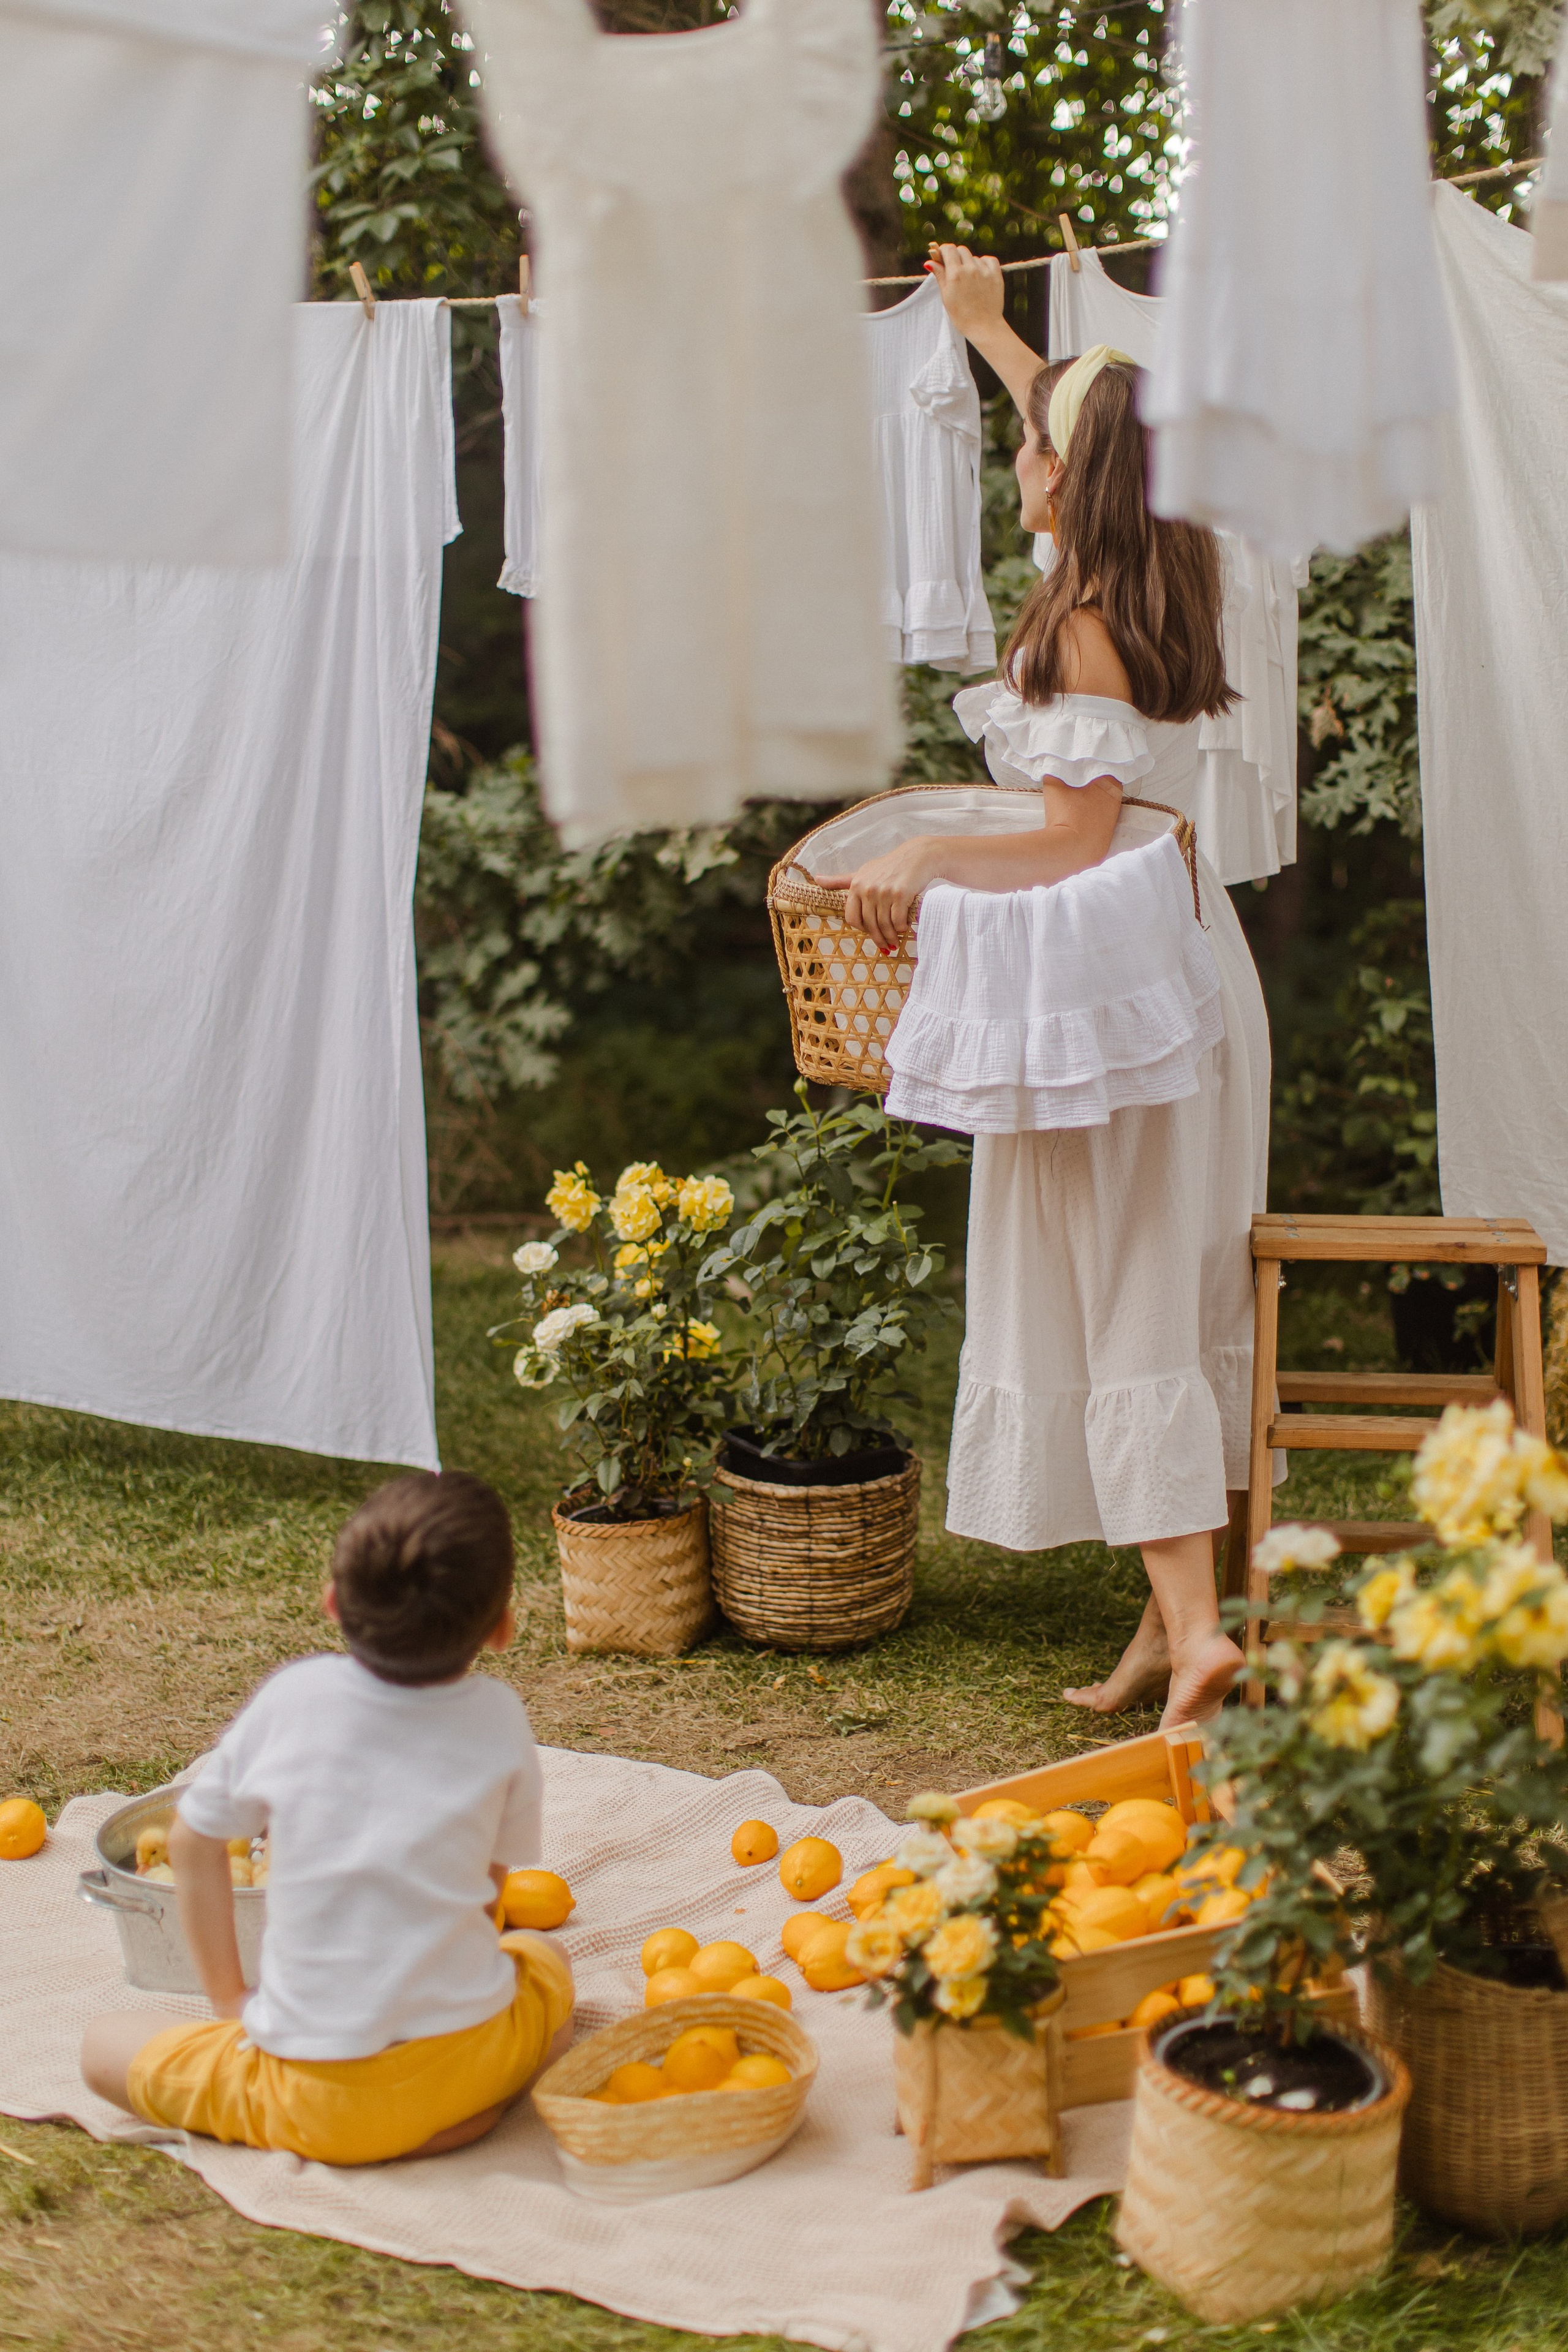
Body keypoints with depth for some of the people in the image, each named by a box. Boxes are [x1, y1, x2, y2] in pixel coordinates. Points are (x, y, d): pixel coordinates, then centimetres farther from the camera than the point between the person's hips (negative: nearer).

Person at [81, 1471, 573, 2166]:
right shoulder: (499, 1717, -3)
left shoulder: (293, 1698, -5)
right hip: (471, 2055, 1)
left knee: (103, 2045, 18)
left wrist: (229, 1998, 18)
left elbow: (192, 1844, 7)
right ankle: (463, 2109, 5)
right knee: (543, 1953, 32)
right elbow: (491, 1889, 9)